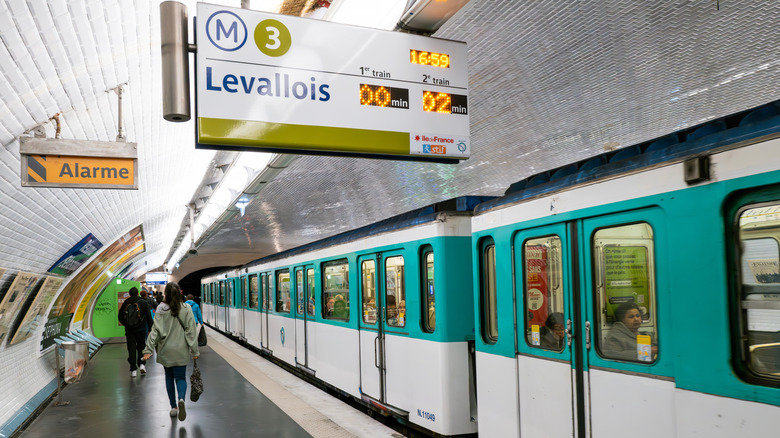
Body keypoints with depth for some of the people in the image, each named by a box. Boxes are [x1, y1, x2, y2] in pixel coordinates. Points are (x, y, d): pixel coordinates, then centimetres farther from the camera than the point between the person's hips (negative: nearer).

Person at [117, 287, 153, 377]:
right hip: (141, 329, -1)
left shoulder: (125, 303, 2)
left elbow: (120, 317, 7)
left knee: (131, 348, 4)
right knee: (141, 347, 14)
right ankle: (142, 364, -1)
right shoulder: (143, 302, -2)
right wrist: (151, 329, 0)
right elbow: (149, 317, -4)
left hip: (129, 330, 1)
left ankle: (133, 369, 4)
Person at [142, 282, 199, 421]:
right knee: (180, 377, 6)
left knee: (169, 377, 15)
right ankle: (181, 399, -23)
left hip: (165, 351, 1)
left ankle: (173, 407, 19)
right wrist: (195, 350, 0)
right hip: (181, 350, 0)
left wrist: (148, 349, -7)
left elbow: (155, 330, -10)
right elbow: (191, 331, -5)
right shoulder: (186, 309, -6)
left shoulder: (161, 310, -6)